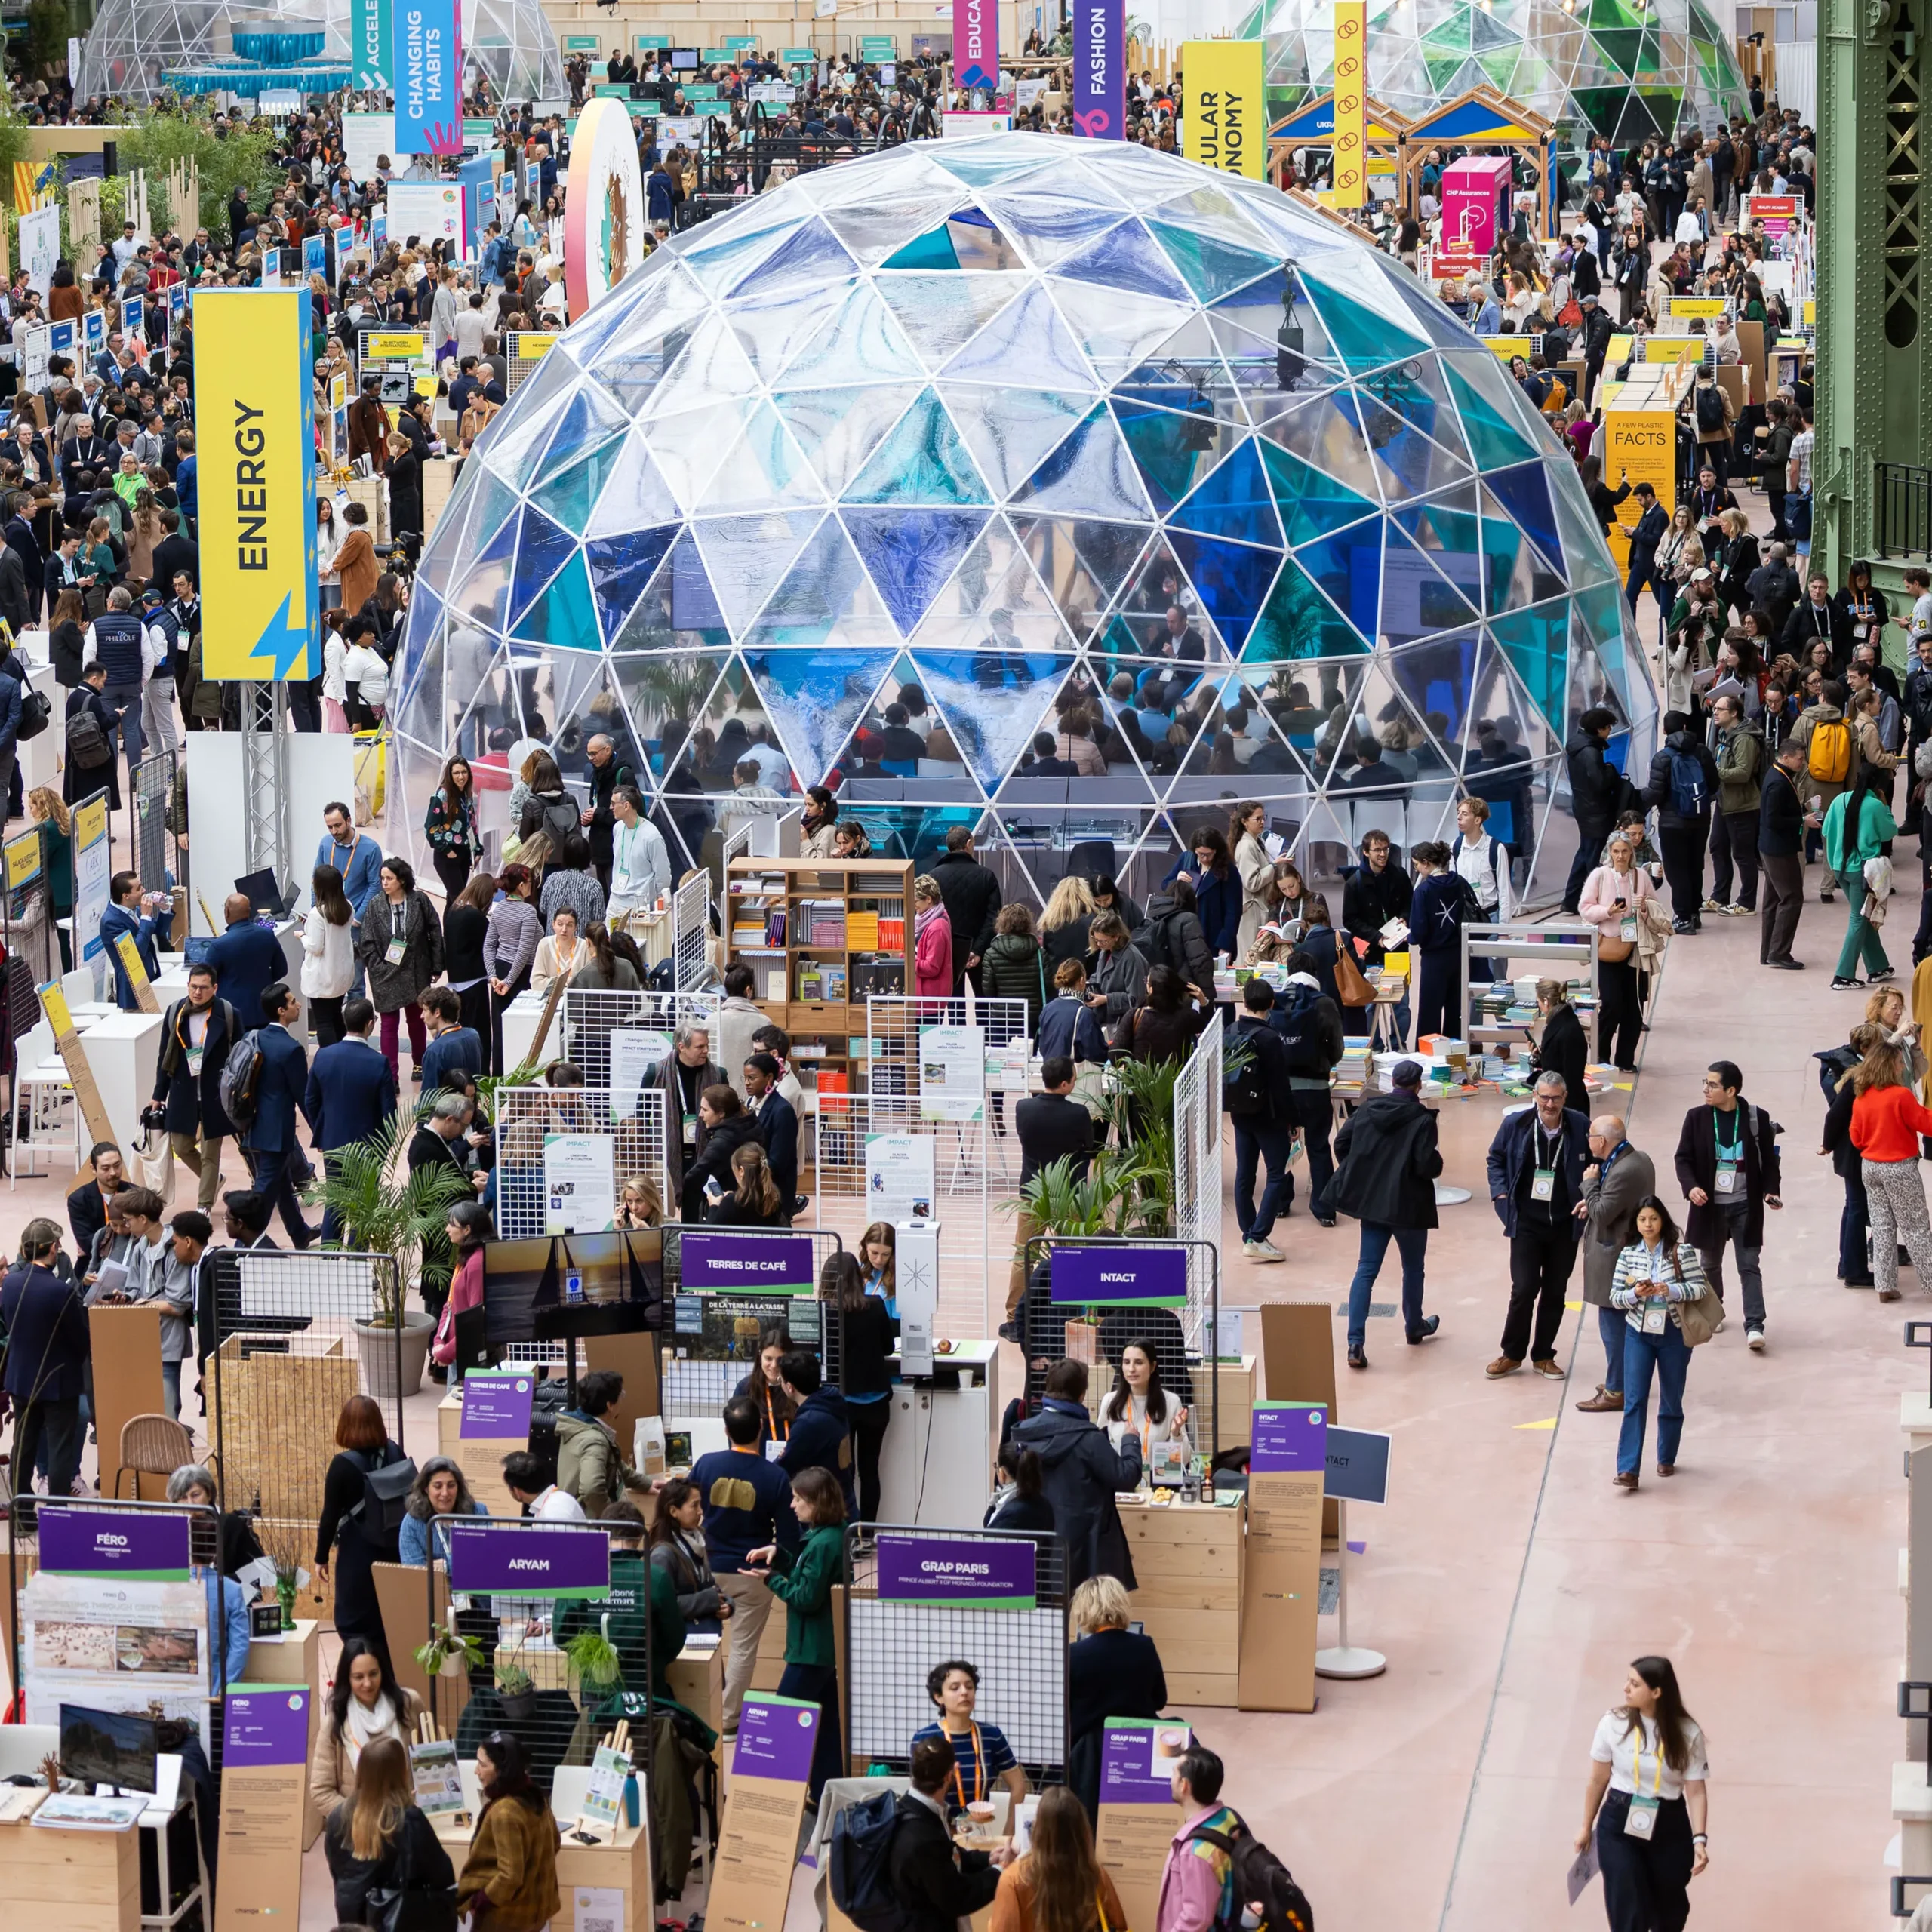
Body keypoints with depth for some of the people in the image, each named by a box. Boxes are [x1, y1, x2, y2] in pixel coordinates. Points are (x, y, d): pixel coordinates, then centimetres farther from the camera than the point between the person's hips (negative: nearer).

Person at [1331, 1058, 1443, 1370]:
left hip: (1370, 1200, 4)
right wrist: (1438, 1162, 3)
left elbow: (1341, 1142, 4)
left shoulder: (1368, 1109, 0)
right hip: (1408, 1205, -4)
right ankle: (1414, 1327, 38)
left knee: (1366, 1270, 4)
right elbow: (1427, 1165, -20)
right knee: (1413, 1268, 19)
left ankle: (1356, 1342, -8)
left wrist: (1358, 1173, 18)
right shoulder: (1422, 1120, -16)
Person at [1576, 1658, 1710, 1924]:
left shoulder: (1687, 1733, -11)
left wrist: (1699, 1839, -19)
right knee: (1628, 1913, -7)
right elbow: (1598, 1780, 2)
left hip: (1670, 1829, 1)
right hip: (1619, 1825, -1)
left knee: (1669, 1910, 17)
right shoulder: (1613, 1724, -9)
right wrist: (1587, 1827, 10)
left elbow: (1696, 1790, -8)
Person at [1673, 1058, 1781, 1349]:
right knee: (1710, 1263, 17)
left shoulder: (1756, 1118, -7)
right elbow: (1684, 1158, -2)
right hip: (1709, 1204, 2)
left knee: (1749, 1265, -6)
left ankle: (1754, 1325, -8)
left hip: (1745, 1205, -2)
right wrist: (1690, 1186, -19)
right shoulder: (1696, 1118, -4)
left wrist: (1770, 1190, -12)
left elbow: (1769, 1159, 1)